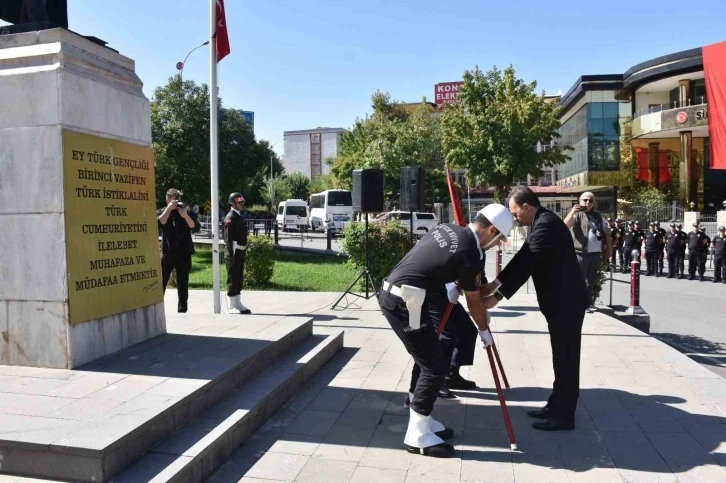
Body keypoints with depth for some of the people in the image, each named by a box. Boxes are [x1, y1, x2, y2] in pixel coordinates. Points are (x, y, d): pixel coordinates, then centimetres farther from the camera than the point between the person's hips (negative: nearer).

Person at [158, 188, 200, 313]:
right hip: (167, 252, 0)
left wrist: (186, 216, -21)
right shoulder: (161, 212, 9)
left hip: (184, 252, 0)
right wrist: (169, 209, -16)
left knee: (183, 283, 3)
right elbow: (159, 224, -13)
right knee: (161, 282, -3)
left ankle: (182, 309, 8)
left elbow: (196, 228, -7)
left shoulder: (187, 212, 6)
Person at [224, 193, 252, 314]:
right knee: (233, 279, -3)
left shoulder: (241, 216, 16)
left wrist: (244, 251, 17)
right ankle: (232, 307, 2)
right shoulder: (230, 217, -12)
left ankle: (238, 304, 19)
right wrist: (231, 255, -22)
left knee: (239, 279, 13)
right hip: (234, 252, -9)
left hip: (241, 252, 9)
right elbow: (228, 237, -18)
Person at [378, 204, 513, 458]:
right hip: (405, 302, -9)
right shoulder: (468, 254, -13)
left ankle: (422, 420, 30)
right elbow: (474, 303, 2)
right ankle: (417, 435, 10)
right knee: (435, 366, 0)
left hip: (392, 294, 9)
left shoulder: (447, 229, 10)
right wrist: (485, 330, 21)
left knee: (431, 362, 18)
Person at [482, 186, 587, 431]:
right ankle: (556, 406, 28)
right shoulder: (540, 222, 12)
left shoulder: (546, 224, -21)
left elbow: (527, 263, -28)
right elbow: (523, 257, 11)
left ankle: (564, 416, 8)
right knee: (561, 357, 17)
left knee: (566, 358, -1)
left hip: (567, 299, -11)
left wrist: (498, 294, -27)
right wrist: (497, 282, 1)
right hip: (560, 299, 11)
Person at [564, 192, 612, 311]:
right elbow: (565, 225, -20)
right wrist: (572, 212, -35)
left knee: (591, 280, 12)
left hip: (595, 253, 6)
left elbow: (606, 232, 24)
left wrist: (609, 248, 17)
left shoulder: (598, 216, 17)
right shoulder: (577, 215, -1)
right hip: (580, 253, -6)